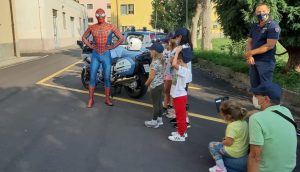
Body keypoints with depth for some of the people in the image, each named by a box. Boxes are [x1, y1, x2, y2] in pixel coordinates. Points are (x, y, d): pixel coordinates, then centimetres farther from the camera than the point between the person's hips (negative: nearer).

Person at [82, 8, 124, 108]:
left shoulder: (111, 27, -4)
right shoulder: (92, 27, 3)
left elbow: (121, 38, -3)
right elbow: (84, 37, 18)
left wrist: (112, 47, -7)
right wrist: (90, 46, 3)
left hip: (106, 55, -2)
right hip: (95, 55, 2)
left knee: (107, 78, 4)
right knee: (92, 77, 3)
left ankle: (107, 99, 16)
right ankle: (91, 99, 13)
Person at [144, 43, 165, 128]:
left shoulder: (154, 62, -22)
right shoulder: (161, 61, 6)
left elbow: (152, 76, -22)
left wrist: (147, 83, -5)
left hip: (155, 85, -9)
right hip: (160, 84, 9)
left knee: (155, 104, 1)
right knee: (159, 103, 16)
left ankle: (154, 122, 11)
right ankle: (159, 119, 28)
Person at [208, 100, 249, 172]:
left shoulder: (232, 126, -27)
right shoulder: (244, 122, -1)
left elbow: (229, 142, -25)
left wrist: (223, 142, -3)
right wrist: (227, 138, 13)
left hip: (233, 153, -9)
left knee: (211, 145, 6)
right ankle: (221, 166, 28)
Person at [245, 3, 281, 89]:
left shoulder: (273, 26, -11)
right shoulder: (254, 27, 12)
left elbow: (270, 45, -19)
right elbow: (249, 42, 10)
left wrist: (251, 52, -14)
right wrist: (249, 56, -9)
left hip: (266, 62, -7)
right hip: (253, 61, 7)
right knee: (254, 85, 14)